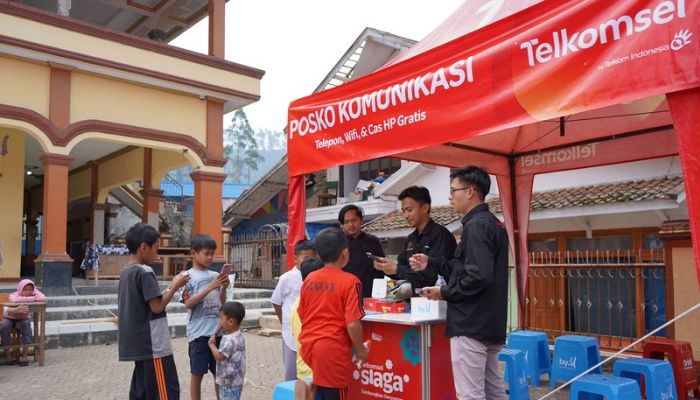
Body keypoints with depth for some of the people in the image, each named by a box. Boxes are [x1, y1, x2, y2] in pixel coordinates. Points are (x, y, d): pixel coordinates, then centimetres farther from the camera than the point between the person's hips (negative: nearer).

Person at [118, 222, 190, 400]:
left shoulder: (125, 272, 12)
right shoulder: (145, 272, -15)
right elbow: (157, 307, -18)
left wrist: (171, 286, 12)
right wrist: (175, 286, -7)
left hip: (137, 344, 9)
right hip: (153, 344, -9)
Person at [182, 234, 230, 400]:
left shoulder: (215, 275, 10)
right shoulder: (188, 276, -4)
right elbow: (189, 303, -14)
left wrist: (223, 288, -5)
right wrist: (210, 287, -19)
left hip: (217, 331, 5)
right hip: (199, 332, -5)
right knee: (197, 373, 5)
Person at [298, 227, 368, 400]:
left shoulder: (309, 279, 4)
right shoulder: (350, 281, -13)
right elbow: (352, 323, -17)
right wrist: (360, 349, -2)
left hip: (308, 347, 6)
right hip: (332, 350, -6)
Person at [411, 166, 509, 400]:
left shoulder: (476, 225, -15)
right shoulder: (493, 224, 15)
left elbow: (479, 276, -25)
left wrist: (445, 292, -12)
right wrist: (431, 263, 15)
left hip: (471, 324, -10)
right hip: (490, 323, 10)